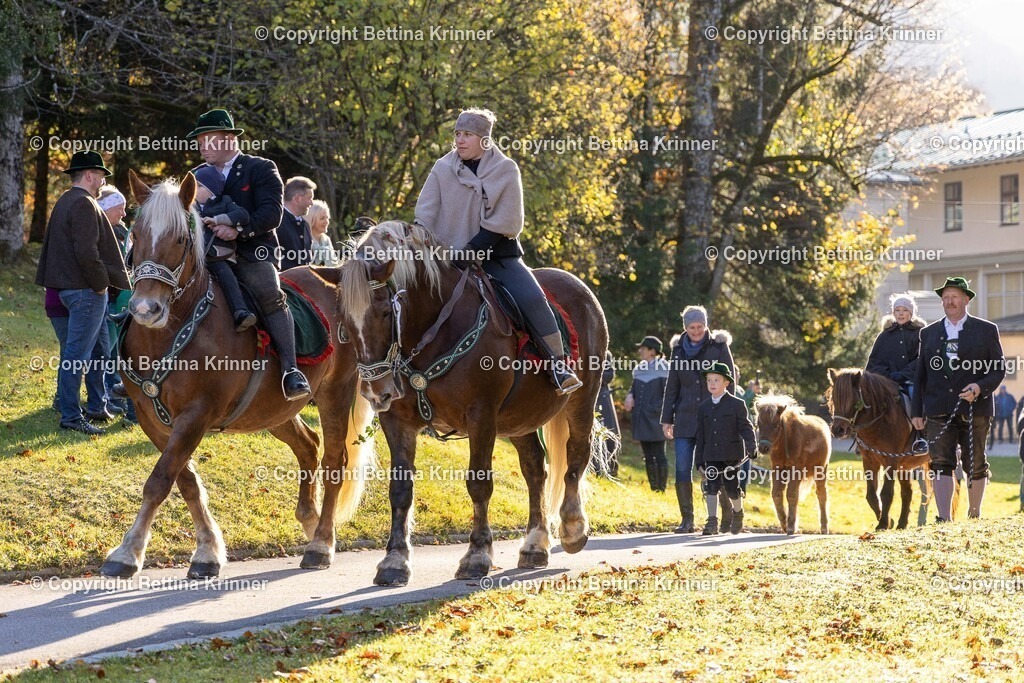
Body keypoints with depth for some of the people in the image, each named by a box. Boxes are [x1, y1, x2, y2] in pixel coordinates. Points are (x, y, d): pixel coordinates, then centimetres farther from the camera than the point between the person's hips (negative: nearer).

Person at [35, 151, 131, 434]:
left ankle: (97, 405, 29)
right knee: (77, 354, -7)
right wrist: (100, 283, -14)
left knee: (100, 349, 20)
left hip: (69, 286, 11)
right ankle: (71, 416, -5)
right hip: (86, 290, -11)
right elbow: (87, 252, -26)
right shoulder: (84, 204, -17)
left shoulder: (65, 202, 16)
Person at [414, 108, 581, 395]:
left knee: (532, 299, -21)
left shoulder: (506, 170, -1)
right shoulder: (442, 169, 4)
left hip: (496, 255, -2)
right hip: (451, 258, 2)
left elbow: (505, 223, -7)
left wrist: (471, 250, -16)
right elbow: (424, 215, 2)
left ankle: (559, 366, -17)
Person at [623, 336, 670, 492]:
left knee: (659, 456, -5)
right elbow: (634, 388, 19)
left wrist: (654, 409, -16)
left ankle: (661, 489, -2)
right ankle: (653, 489, 16)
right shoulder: (639, 369, 13)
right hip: (641, 420, 7)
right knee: (648, 457, 10)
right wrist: (629, 396, -3)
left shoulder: (662, 368, -7)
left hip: (655, 420, -7)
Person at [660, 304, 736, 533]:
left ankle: (728, 514, 10)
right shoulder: (679, 349, 10)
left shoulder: (719, 346, 1)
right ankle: (687, 520, 2)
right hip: (685, 418, 3)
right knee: (682, 469, -3)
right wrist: (666, 419, 9)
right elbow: (672, 386, 13)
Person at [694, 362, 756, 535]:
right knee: (711, 487, -5)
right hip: (711, 457, 3)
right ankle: (712, 522, -2)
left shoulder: (737, 404, -2)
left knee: (732, 488, 5)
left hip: (731, 456, -3)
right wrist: (699, 461, 7)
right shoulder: (703, 407, 8)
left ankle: (738, 512, 32)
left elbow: (746, 428, -5)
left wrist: (751, 448, -21)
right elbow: (700, 436, 11)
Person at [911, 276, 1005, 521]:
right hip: (939, 413, 1)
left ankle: (974, 517, 20)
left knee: (975, 466, 7)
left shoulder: (986, 331, 5)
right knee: (941, 464, -8)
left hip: (975, 408, -1)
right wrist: (917, 411, 6)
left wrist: (980, 387, -17)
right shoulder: (929, 333, 13)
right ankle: (944, 519, -13)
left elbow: (999, 369, 2)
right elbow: (920, 375, 13)